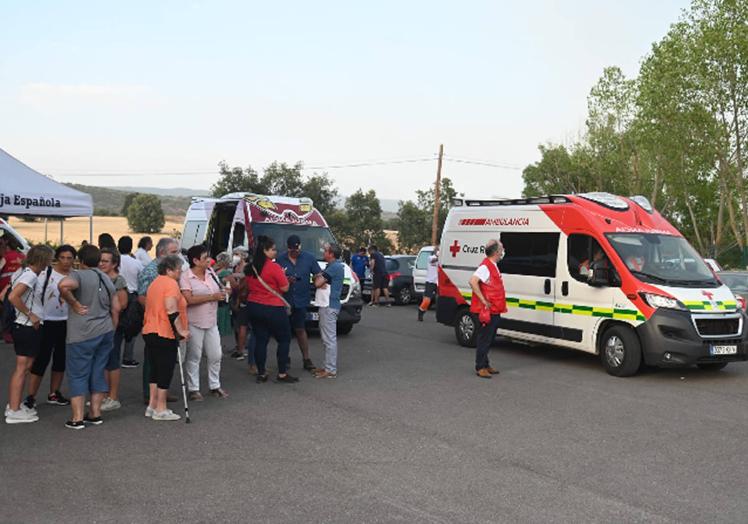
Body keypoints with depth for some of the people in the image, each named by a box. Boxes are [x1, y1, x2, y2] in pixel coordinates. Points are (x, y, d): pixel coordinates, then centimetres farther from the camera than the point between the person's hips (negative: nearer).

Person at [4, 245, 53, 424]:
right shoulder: (30, 275, -18)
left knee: (22, 368, 17)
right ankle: (14, 411, 3)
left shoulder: (22, 272, 10)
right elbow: (13, 297, -29)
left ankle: (13, 405, 26)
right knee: (22, 368, -3)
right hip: (28, 327, -9)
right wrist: (30, 315, -20)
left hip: (23, 327, 9)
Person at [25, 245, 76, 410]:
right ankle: (31, 396, 5)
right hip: (47, 322, -4)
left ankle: (54, 394, 26)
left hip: (67, 323, 4)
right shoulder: (47, 273, -8)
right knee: (42, 359, -3)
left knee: (61, 359, 12)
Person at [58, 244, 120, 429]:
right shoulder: (107, 279, 12)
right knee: (98, 373, 14)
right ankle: (95, 414, 19)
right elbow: (116, 308, 13)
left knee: (78, 375, 2)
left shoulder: (79, 275, -9)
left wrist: (74, 303, -19)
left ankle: (77, 418, 3)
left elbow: (64, 285, -32)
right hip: (106, 332, 6)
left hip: (82, 335, -6)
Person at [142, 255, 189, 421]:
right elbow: (171, 310, -24)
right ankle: (161, 409, 3)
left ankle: (152, 405, 19)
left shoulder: (155, 283, 16)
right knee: (165, 371, -2)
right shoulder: (170, 283, -14)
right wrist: (181, 330, -20)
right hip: (165, 334, -9)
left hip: (149, 332, 10)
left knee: (154, 370, 15)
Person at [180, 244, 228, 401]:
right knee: (194, 357, 4)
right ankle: (193, 389, 15)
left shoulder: (211, 273, 7)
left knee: (215, 355, 9)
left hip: (211, 322, 6)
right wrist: (212, 297, -22)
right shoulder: (185, 277, -12)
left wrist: (223, 292, -5)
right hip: (194, 323, -6)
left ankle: (215, 386, 24)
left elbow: (219, 292, 20)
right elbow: (188, 300, -23)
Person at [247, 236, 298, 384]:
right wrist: (283, 275, 3)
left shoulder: (251, 267, 5)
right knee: (284, 339, 6)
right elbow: (285, 288, -13)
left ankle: (261, 373, 15)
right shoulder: (274, 267, -17)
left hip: (254, 306, 7)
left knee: (260, 340, 11)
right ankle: (282, 373, 6)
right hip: (273, 309, -6)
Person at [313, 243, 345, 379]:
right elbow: (317, 282, 18)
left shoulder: (334, 267, -15)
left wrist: (318, 279, 1)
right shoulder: (333, 266, 19)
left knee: (329, 338, -8)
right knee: (328, 338, 15)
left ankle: (330, 370, -5)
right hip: (328, 305, 11)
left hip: (329, 306, -11)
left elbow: (317, 283, -19)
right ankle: (329, 366, 22)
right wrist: (320, 281, -3)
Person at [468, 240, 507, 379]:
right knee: (484, 339, -4)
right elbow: (472, 281, -30)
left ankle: (485, 365, 25)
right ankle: (480, 368, 2)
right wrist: (483, 301, -26)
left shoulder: (494, 266, 15)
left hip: (495, 311, 10)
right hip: (487, 312, -10)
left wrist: (501, 305, 20)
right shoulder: (485, 267, -17)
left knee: (489, 339, 16)